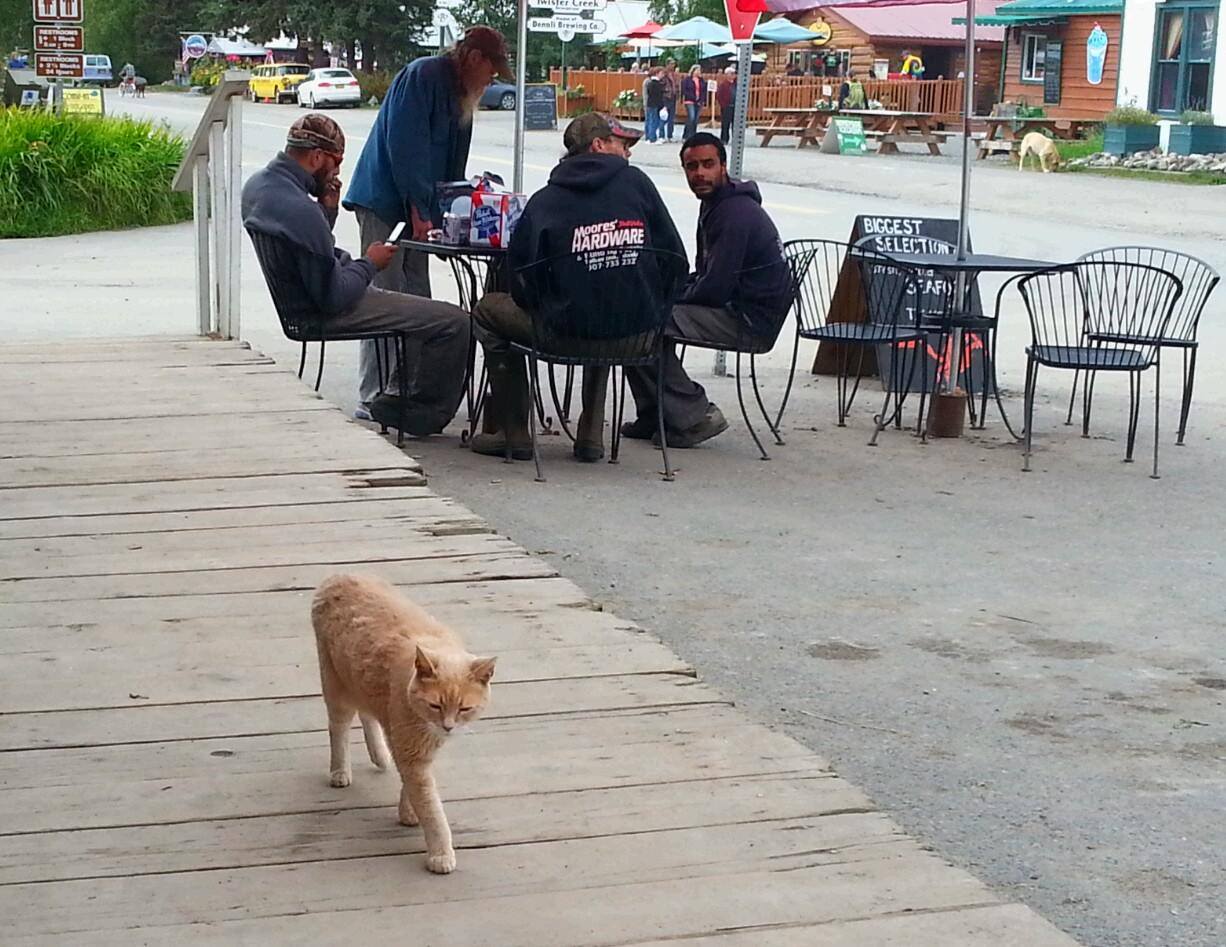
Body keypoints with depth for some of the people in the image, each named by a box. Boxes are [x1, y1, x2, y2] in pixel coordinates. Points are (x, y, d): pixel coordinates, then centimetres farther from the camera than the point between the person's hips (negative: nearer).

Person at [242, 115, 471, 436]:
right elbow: (334, 298, -25)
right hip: (326, 314, -11)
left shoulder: (258, 183, 0)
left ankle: (399, 393, 35)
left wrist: (327, 208, -2)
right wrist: (370, 264, -9)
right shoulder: (301, 209, -30)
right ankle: (422, 414, 8)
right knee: (454, 322, -9)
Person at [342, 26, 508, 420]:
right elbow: (404, 146, -20)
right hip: (383, 202, -9)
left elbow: (452, 166, 22)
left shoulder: (461, 93, 16)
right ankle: (372, 398, -9)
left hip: (415, 209, 9)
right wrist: (420, 210, -21)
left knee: (417, 300, 9)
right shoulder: (422, 76, -13)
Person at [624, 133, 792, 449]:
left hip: (750, 319, -11)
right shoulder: (714, 204, 15)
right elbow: (703, 274, 22)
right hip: (733, 307, 11)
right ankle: (653, 416, 11)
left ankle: (695, 417, -11)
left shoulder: (736, 214, -19)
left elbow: (713, 288, -22)